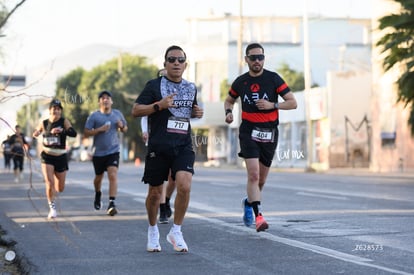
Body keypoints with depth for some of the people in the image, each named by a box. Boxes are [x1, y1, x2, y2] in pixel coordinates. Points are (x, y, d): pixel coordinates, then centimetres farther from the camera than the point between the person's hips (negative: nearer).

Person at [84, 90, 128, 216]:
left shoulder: (117, 114, 6)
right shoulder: (94, 116, -4)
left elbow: (125, 129, 18)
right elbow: (86, 133, -6)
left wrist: (122, 126, -5)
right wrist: (99, 129, -20)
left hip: (113, 151, 0)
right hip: (98, 152, 0)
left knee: (113, 176, -17)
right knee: (99, 177, 16)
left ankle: (112, 204, -21)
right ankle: (98, 194, 47)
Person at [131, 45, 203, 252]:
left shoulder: (191, 88, 12)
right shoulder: (154, 86, -1)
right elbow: (135, 111, -3)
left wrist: (197, 113, 7)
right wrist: (159, 105, -17)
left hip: (183, 146, 2)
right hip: (158, 147, -2)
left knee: (184, 186, -19)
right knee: (155, 193, 7)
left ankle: (176, 232, -3)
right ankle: (153, 230, 31)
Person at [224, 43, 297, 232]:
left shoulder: (273, 79, -2)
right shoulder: (240, 82, 4)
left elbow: (293, 102, -4)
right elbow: (229, 100, 23)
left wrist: (272, 105, -18)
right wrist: (228, 112, 1)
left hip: (269, 132, 1)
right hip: (248, 131, -1)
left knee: (261, 178, 12)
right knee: (253, 173, -18)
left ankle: (249, 202, 41)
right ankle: (258, 216, -21)